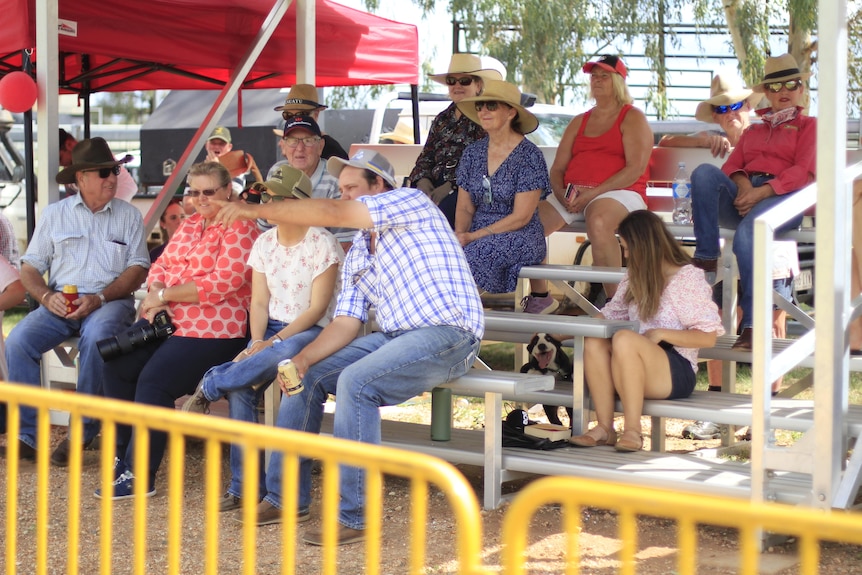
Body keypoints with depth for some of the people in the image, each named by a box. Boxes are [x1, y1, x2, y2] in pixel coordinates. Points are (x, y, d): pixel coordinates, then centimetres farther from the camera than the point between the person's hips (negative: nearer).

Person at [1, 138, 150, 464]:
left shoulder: (129, 215, 9)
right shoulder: (54, 214, 12)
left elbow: (138, 268, 0)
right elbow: (29, 268, 9)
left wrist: (98, 299, -14)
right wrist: (47, 296, -13)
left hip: (110, 301, -2)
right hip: (60, 302, 2)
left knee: (96, 336, -36)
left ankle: (83, 432, -24)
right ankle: (26, 436, -20)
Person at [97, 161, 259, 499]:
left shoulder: (239, 228, -9)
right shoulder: (189, 224, 19)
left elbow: (223, 283, -19)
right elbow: (162, 264, 18)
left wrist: (165, 295, -15)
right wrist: (155, 293, -7)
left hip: (213, 330, -9)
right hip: (169, 320, 9)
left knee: (154, 380, -23)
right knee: (116, 366, -4)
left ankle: (140, 477, -15)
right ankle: (124, 454, 11)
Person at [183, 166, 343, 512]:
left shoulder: (322, 244, -8)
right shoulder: (265, 243, 10)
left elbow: (317, 308, -12)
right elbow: (259, 302, 7)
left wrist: (275, 341, -21)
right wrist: (257, 342, -12)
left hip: (312, 331, -5)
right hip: (272, 330, 5)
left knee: (282, 355, -42)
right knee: (240, 388, -24)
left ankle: (210, 386, -19)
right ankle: (246, 486, -16)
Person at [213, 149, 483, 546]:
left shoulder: (411, 202, -6)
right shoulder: (356, 254, 18)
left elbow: (332, 214, -19)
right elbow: (345, 323, 8)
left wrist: (256, 210, -18)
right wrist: (302, 358, -10)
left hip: (448, 334, -9)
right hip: (393, 336, 9)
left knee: (355, 382, -29)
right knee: (308, 377, 0)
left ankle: (353, 518, -25)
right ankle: (286, 497, 8)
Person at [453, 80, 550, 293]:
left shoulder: (529, 155, -7)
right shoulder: (473, 153, 11)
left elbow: (521, 217, -12)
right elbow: (464, 208, 11)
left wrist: (475, 236, -18)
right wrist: (459, 235, -11)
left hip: (519, 238, -5)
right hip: (477, 238, 5)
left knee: (470, 255, -34)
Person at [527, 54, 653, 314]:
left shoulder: (633, 118, 5)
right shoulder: (579, 122, 23)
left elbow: (636, 168, -9)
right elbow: (557, 169, 17)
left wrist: (592, 193, -17)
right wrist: (562, 195, -8)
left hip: (620, 193, -6)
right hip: (573, 195, 6)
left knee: (598, 221, -40)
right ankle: (540, 297, -3)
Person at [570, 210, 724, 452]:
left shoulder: (689, 278, -2)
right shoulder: (635, 277, 20)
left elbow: (708, 337, -7)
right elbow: (610, 315, 21)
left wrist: (660, 333, -17)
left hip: (676, 373, -6)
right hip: (636, 370, 6)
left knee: (624, 339, -35)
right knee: (593, 343, -25)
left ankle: (632, 430, -33)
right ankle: (605, 427, -28)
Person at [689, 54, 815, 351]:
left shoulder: (809, 126, 21)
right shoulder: (752, 130, 35)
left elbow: (802, 171, 3)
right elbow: (732, 165, 18)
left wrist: (761, 191, -13)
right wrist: (743, 185, -8)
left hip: (782, 198, -4)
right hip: (741, 198, 4)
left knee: (747, 232, -38)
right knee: (705, 171, -28)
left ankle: (752, 324, -40)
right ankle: (706, 257, -35)